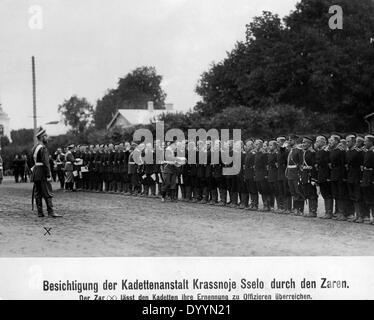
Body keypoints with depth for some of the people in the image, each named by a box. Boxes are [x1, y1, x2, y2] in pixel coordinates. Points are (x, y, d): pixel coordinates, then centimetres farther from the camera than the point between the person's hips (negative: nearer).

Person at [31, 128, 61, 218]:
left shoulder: (34, 148, 14)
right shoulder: (43, 148, -14)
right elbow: (46, 162, -19)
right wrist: (49, 175, -19)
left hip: (35, 172, 9)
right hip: (42, 173, -9)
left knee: (37, 193, 8)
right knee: (47, 193, -6)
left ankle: (40, 212, 10)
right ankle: (51, 212, -8)